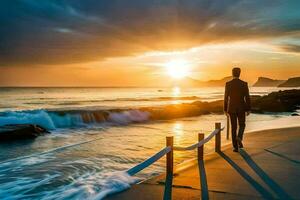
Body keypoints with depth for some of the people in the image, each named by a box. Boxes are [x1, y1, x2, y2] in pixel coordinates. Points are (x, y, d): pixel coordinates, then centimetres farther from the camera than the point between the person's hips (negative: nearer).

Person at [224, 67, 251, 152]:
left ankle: (235, 147, 6)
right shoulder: (244, 84, -5)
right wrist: (248, 109, 4)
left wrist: (225, 109, 6)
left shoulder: (228, 84, -5)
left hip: (231, 108, 1)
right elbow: (247, 97, -5)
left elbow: (226, 98, -2)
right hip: (241, 108, 0)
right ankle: (239, 138, -12)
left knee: (234, 127, 8)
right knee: (242, 125, 18)